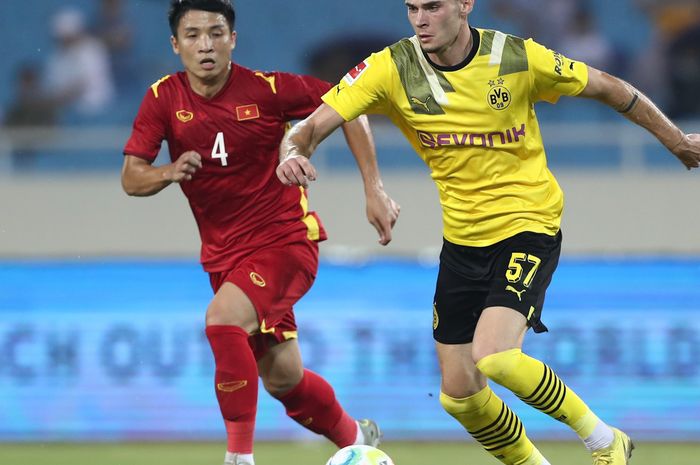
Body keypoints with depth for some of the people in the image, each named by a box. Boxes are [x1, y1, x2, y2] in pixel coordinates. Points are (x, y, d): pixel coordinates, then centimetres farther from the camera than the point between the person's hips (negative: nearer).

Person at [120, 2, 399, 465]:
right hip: (225, 254, 5)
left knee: (223, 319, -31)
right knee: (282, 379, 11)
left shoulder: (266, 88, -14)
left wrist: (374, 189, -6)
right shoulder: (164, 98, -5)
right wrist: (167, 173, -28)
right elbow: (131, 178, -5)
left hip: (287, 240, -5)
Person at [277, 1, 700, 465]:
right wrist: (294, 153, -39)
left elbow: (605, 87, 1)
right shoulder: (391, 69, -9)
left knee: (493, 357, -26)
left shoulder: (518, 58, -13)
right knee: (460, 396, 3)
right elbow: (316, 124, -15)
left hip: (528, 226, -5)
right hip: (462, 242, 5)